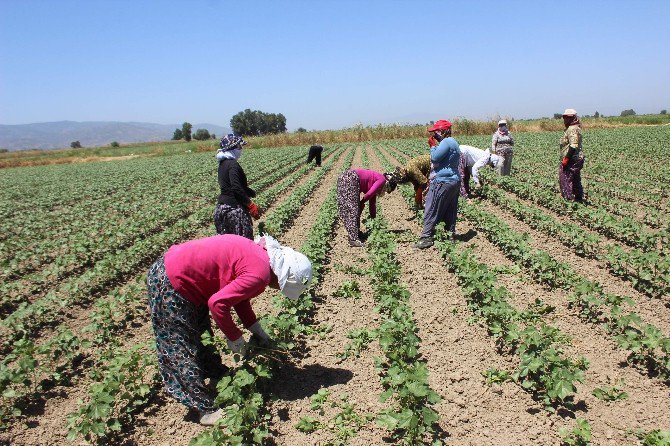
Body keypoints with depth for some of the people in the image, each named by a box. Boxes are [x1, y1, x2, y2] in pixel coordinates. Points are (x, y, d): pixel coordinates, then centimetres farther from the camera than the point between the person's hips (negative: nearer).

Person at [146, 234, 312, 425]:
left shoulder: (258, 252, 6)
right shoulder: (259, 274, -23)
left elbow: (237, 295, 15)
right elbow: (218, 303, -25)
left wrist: (257, 331, 16)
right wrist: (234, 337, -10)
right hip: (170, 285, -10)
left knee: (200, 334, 23)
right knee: (182, 352, 2)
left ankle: (216, 375, 40)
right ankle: (207, 410, 11)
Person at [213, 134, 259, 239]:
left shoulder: (223, 164, 13)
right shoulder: (233, 164, -15)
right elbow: (236, 188, -23)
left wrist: (252, 193, 16)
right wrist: (251, 205, -19)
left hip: (221, 206, 10)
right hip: (234, 208, -10)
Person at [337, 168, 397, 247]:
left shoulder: (375, 181, 27)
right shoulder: (382, 180, 2)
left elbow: (372, 202, 33)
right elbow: (369, 194, -8)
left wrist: (373, 218, 38)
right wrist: (362, 203, 9)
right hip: (350, 179, -9)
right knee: (353, 209, -8)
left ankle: (355, 232, 27)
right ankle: (354, 239, -8)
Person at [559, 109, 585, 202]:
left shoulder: (573, 129, -17)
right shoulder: (573, 128, 17)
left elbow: (573, 146, -25)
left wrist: (566, 158, -24)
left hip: (572, 159, -11)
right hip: (577, 159, 11)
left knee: (565, 179, -6)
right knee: (576, 180, 16)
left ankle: (569, 199, -4)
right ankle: (579, 198, 24)